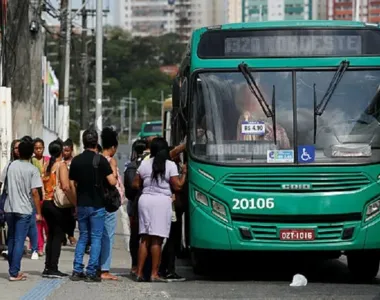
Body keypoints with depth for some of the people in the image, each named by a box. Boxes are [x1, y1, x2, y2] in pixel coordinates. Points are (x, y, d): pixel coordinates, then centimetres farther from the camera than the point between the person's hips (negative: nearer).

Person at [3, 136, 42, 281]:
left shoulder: (10, 166, 2)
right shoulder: (33, 170, -9)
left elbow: (4, 186, 7)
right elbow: (34, 192, -13)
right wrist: (38, 212, -8)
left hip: (9, 208, 4)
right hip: (24, 210, -4)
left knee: (11, 240, 16)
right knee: (19, 241, -2)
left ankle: (12, 270, 21)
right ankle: (14, 273, -5)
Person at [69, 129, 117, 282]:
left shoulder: (76, 160, 3)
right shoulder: (101, 160, -11)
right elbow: (112, 182, -16)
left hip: (81, 204, 4)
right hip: (97, 205, -4)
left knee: (82, 237, 14)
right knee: (96, 238, 2)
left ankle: (77, 271, 8)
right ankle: (91, 272, -2)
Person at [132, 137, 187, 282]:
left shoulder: (144, 164, 7)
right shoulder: (170, 165, -4)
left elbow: (135, 185, 10)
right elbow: (177, 186, -6)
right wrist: (184, 173, 9)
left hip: (145, 199, 4)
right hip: (162, 201, -4)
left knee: (145, 238, 10)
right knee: (157, 240, -3)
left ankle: (139, 272, 7)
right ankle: (154, 274, -4)